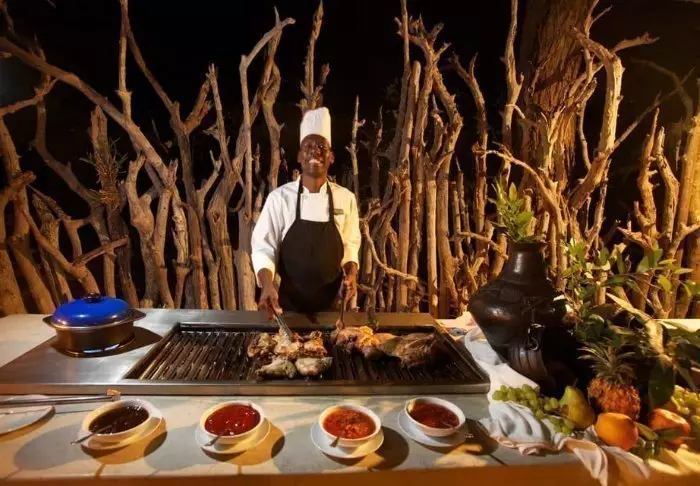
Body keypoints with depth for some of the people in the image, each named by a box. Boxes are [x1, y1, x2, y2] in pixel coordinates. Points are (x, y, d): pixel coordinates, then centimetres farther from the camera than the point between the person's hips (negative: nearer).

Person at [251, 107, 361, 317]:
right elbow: (264, 247, -10)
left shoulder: (345, 198, -4)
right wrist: (268, 285, -25)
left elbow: (350, 245, 5)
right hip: (289, 302, -1)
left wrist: (351, 274, -12)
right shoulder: (279, 197, -10)